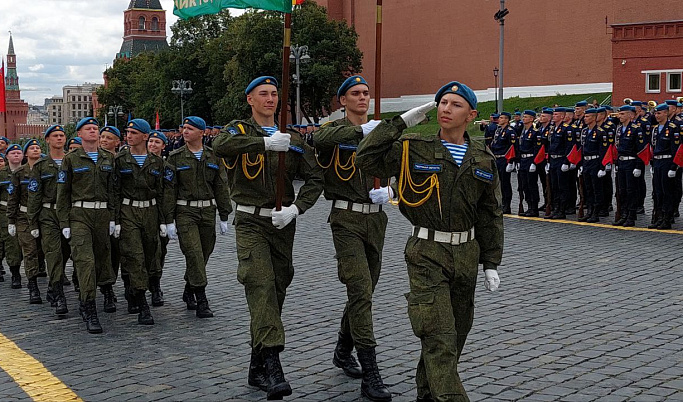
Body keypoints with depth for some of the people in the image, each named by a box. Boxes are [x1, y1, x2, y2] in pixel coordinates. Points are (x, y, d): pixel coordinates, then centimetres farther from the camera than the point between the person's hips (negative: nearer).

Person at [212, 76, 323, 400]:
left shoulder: (292, 139, 11)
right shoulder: (239, 130, 3)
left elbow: (315, 178, 8)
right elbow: (221, 145, -22)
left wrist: (295, 208, -8)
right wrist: (266, 142, -31)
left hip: (282, 223, 4)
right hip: (250, 222, -4)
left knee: (276, 290, 7)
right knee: (261, 287, -20)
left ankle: (257, 367, 19)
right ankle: (272, 365, -27)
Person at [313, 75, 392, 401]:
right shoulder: (336, 131, -4)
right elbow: (319, 139, -29)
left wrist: (388, 191, -8)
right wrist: (361, 130, -34)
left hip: (376, 218, 6)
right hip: (347, 219, -6)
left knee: (364, 290, 15)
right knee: (360, 291, -13)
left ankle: (343, 351, 37)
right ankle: (369, 375, -12)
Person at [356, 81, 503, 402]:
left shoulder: (483, 159, 6)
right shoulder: (415, 149, -4)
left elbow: (490, 215, 11)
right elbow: (366, 160, -15)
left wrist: (491, 264, 9)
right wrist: (400, 123, -15)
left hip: (467, 253, 5)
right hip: (427, 254, -5)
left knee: (457, 332, 16)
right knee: (439, 337, -10)